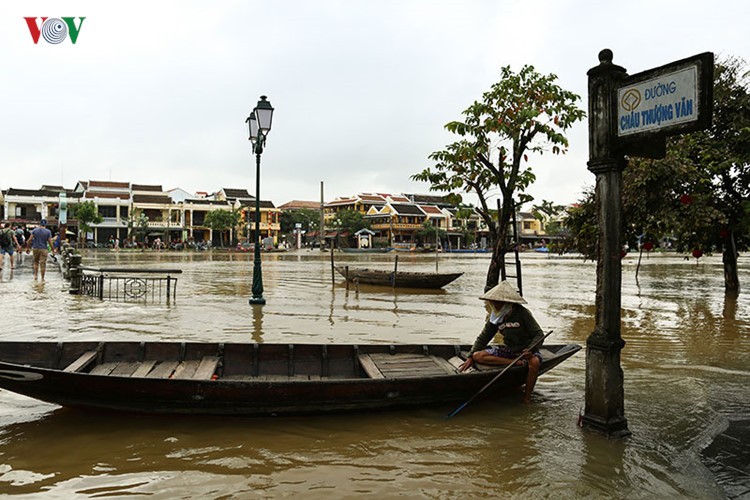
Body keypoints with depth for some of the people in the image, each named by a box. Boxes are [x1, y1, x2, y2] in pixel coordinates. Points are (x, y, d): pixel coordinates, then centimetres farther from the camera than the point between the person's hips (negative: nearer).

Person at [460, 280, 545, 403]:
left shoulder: (522, 313, -13)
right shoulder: (495, 318, 2)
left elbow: (539, 334, -12)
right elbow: (482, 338, 9)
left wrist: (531, 350, -31)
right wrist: (470, 357, -1)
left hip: (526, 350, -4)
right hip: (508, 349, 5)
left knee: (534, 362, -40)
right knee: (477, 356, -18)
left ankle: (526, 398, -21)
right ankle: (518, 363, -25)